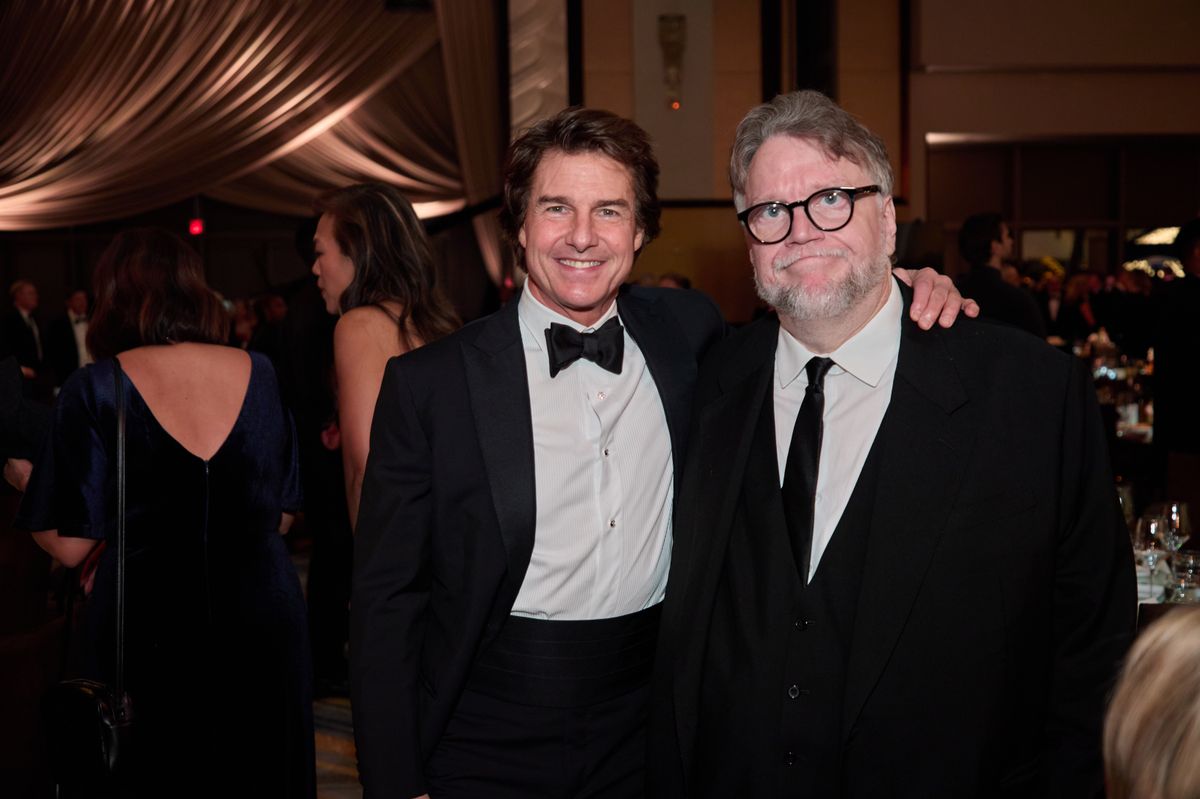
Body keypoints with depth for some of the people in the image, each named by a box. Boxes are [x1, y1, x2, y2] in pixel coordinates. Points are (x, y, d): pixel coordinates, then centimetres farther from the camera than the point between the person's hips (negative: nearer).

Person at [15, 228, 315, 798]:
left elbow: (70, 545, -10)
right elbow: (282, 514, 8)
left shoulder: (96, 388, -10)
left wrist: (27, 483, 10)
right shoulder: (258, 374, 1)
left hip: (151, 628, -3)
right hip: (263, 617, 3)